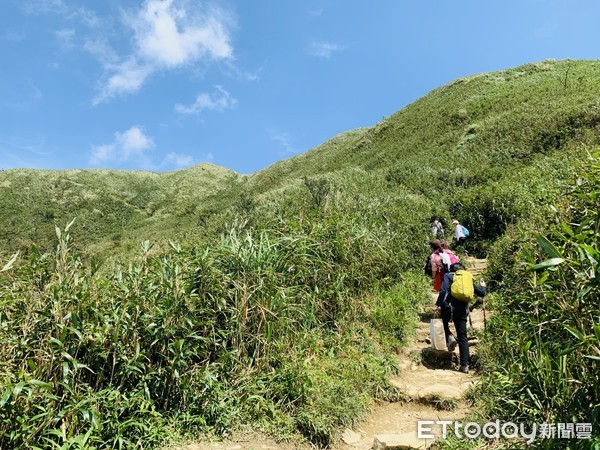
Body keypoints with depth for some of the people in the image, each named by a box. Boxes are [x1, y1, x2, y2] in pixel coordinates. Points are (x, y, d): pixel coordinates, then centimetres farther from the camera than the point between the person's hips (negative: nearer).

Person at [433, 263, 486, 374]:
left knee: (443, 322, 27)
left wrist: (438, 305, -15)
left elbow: (444, 290, -11)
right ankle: (464, 365, 5)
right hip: (462, 310, 3)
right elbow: (481, 294, 21)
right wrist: (482, 286, 43)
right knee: (463, 337, 8)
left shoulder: (448, 276, 6)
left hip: (448, 307, -3)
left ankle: (449, 337, -2)